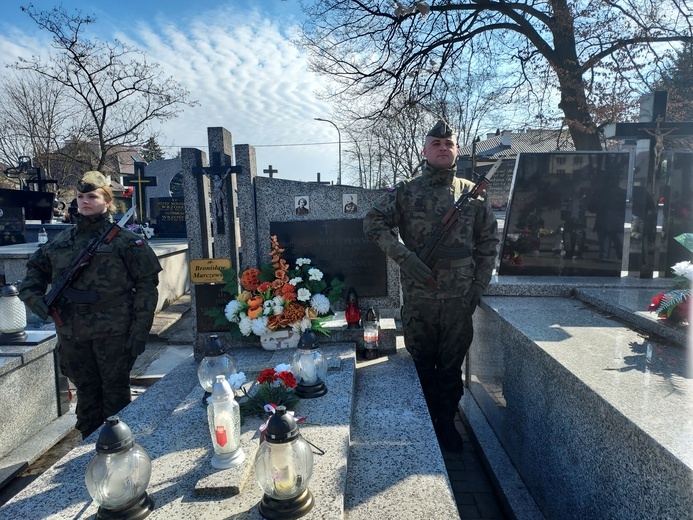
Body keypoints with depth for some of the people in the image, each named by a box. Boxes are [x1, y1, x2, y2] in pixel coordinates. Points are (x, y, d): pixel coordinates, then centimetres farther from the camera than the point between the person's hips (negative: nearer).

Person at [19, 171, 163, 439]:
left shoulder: (124, 240, -4)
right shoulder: (60, 241, 11)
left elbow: (146, 284, -8)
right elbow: (35, 269, 24)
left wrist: (139, 331, -13)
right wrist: (33, 295, 1)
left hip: (113, 333, -5)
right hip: (72, 334, 5)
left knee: (115, 394, 6)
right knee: (86, 393, 18)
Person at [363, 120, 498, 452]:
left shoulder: (473, 194, 5)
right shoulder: (406, 192, 1)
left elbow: (488, 242, 10)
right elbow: (373, 222, -4)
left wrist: (479, 285, 4)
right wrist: (405, 257, -15)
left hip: (460, 298, 1)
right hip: (418, 296, -1)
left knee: (452, 364, 12)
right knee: (421, 363, 12)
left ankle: (447, 422, 30)